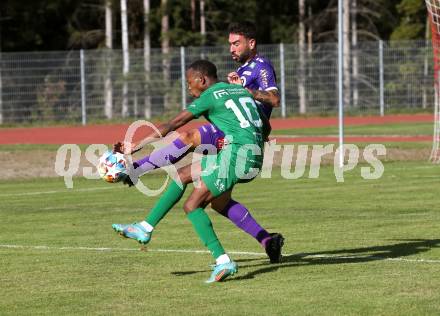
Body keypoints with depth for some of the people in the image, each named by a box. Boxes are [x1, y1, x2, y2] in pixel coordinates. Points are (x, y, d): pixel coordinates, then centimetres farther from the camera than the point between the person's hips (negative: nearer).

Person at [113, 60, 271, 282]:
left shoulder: (210, 96, -1)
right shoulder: (241, 90, 22)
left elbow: (172, 125, -4)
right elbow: (266, 127, 28)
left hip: (236, 153, -9)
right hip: (255, 159, 9)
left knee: (192, 205, -6)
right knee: (183, 174, 18)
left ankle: (223, 262, -17)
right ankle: (145, 229, 17)